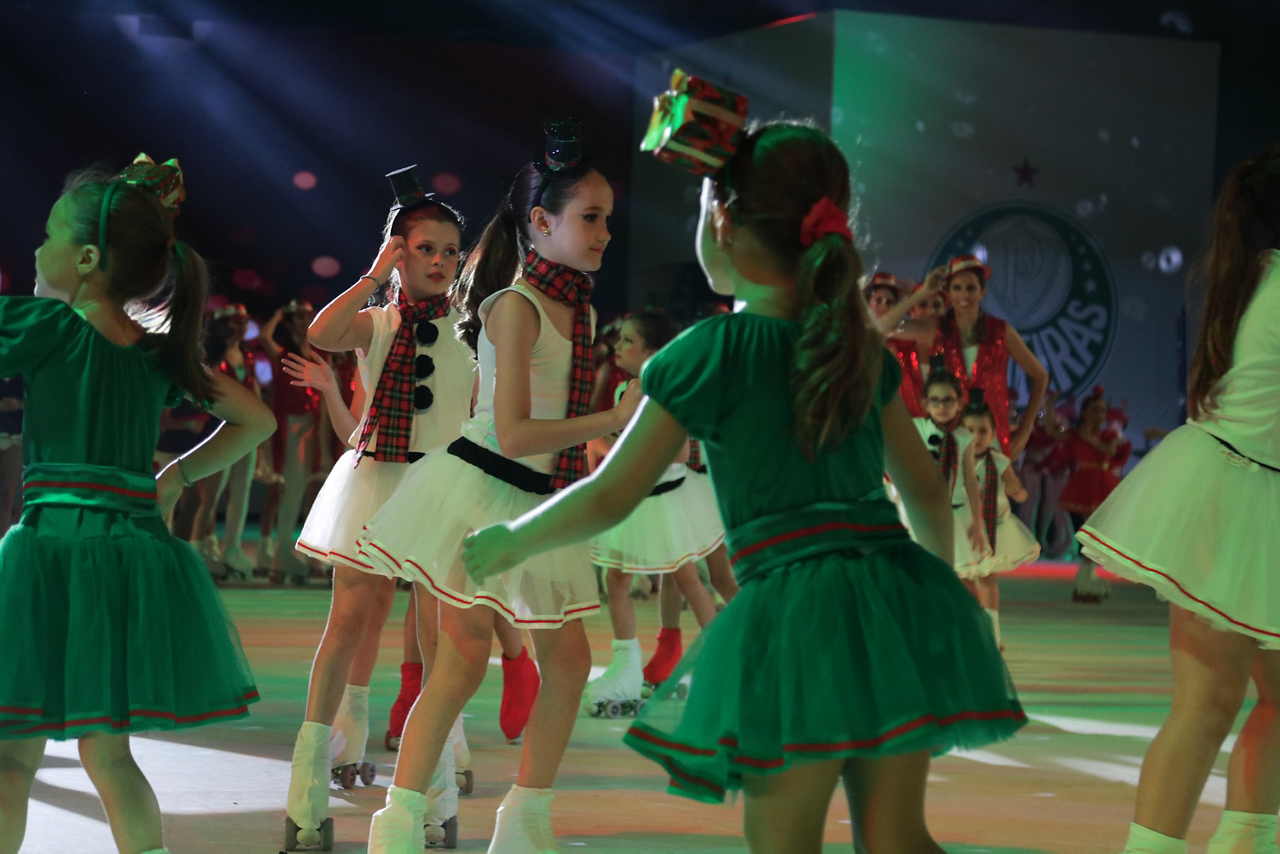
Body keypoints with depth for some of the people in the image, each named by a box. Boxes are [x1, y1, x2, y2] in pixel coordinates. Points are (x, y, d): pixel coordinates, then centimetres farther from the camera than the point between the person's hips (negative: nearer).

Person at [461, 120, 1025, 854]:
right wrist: (940, 583, 41)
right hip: (897, 588, 6)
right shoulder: (861, 346, 14)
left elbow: (609, 498, 1)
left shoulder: (709, 353, -3)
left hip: (795, 602, -6)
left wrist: (509, 542, 17)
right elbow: (927, 489, 23)